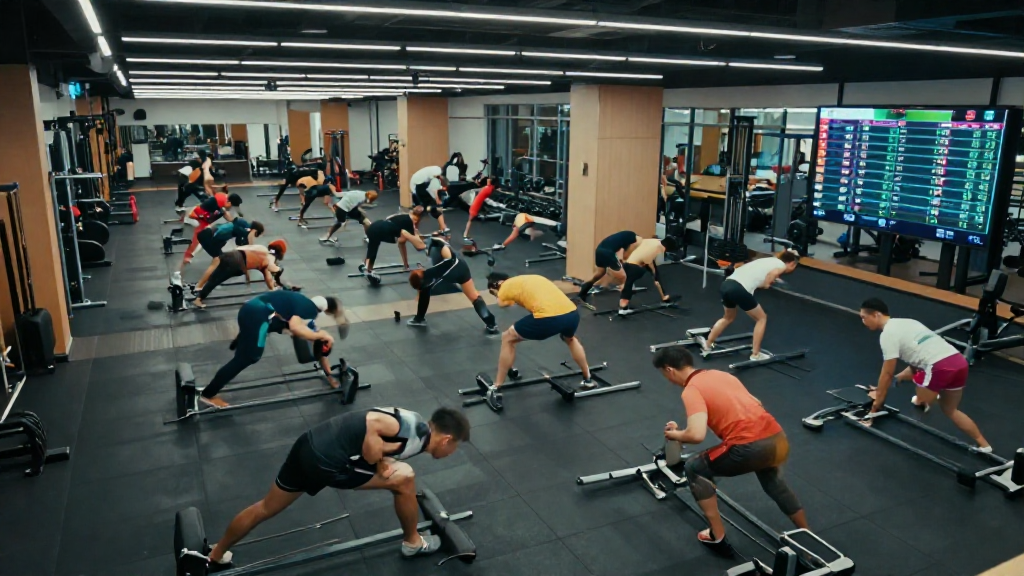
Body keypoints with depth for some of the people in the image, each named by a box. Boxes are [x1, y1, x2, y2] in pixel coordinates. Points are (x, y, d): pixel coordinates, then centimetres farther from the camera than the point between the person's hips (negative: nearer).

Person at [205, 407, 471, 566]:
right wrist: (379, 465, -13)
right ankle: (413, 542, 21)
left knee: (266, 508, 27)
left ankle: (215, 556, 46)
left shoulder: (412, 424, 14)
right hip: (326, 460, -9)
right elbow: (372, 424, -25)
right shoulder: (418, 433, -14)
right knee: (404, 479, 0)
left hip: (311, 445, 9)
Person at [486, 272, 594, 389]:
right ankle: (588, 380, 47)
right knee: (570, 339, 42)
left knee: (507, 338, 16)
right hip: (572, 313, 7)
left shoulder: (505, 287, 14)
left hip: (548, 318, -7)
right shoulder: (529, 280, 34)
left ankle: (496, 388, 20)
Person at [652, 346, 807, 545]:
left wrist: (675, 434, 3)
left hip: (750, 449, -8)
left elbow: (697, 435, -18)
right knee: (773, 481, 40)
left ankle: (717, 535, 17)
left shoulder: (691, 390, -4)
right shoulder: (721, 374, 21)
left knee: (694, 468, 15)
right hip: (779, 441, 8)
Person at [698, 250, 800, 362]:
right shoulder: (781, 265, 8)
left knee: (728, 317, 32)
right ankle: (755, 354, 17)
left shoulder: (769, 261, 30)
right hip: (739, 289, -8)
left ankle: (707, 344, 36)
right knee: (761, 318, 14)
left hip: (726, 284, 8)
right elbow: (772, 274, -7)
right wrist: (766, 284, 10)